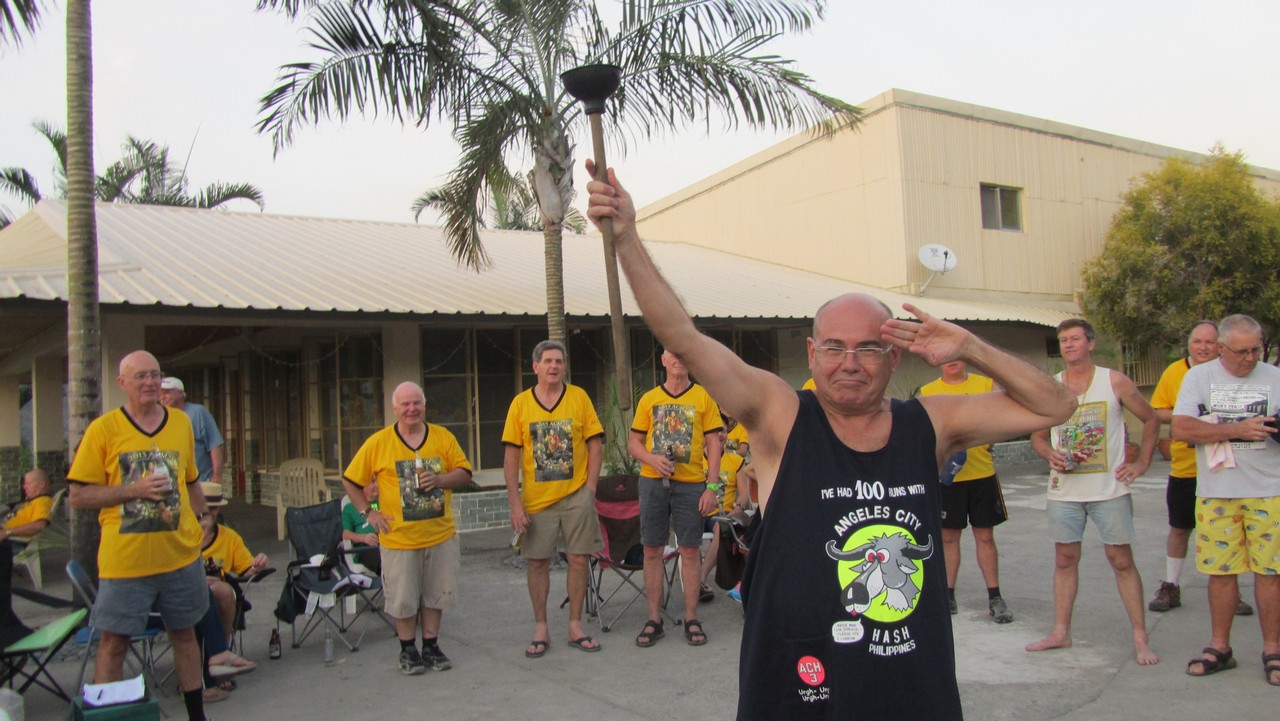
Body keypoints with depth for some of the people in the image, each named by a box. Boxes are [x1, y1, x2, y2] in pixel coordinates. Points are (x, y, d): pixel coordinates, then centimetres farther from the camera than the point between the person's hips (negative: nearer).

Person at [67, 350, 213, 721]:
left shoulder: (182, 423, 5)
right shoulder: (103, 429, -6)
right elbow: (77, 496, -7)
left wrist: (200, 524, 12)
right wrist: (134, 489, -18)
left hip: (181, 555, 3)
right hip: (124, 561, -3)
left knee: (184, 634, 15)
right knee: (113, 642, 3)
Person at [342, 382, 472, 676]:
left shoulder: (443, 436, 2)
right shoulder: (378, 443, -2)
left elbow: (464, 473, 3)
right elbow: (351, 481, 5)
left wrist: (440, 479, -15)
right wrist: (368, 512, -2)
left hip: (440, 534, 2)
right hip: (399, 538, -2)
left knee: (435, 593, 11)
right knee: (403, 598, 6)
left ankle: (431, 646, 26)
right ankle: (408, 650, 23)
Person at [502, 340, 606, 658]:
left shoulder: (579, 397, 1)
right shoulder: (520, 403, 1)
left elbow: (595, 445, 3)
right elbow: (511, 456, 0)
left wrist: (590, 489, -6)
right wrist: (515, 503, -7)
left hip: (576, 495, 0)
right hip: (536, 498, 0)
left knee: (579, 559, 4)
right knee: (537, 562, 6)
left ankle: (575, 626, 18)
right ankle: (540, 629, 19)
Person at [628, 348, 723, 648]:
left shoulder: (703, 397, 4)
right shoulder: (649, 399, 9)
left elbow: (714, 444, 2)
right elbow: (633, 442, 11)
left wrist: (712, 487, -6)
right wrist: (652, 458, -11)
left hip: (690, 483, -2)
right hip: (653, 481, 2)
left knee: (690, 550, 2)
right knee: (652, 550, 4)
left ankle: (691, 619, 13)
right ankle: (654, 619, 14)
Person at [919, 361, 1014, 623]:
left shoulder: (986, 385, 5)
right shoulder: (928, 392, 4)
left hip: (982, 474, 0)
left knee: (985, 536, 6)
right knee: (948, 536, 6)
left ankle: (995, 597, 15)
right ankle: (948, 595, 17)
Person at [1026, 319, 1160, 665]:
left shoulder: (1114, 382, -3)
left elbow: (1150, 420, 7)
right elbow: (1038, 435, 12)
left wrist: (1142, 462, -1)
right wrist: (1051, 455, -8)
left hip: (1110, 489, -3)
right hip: (1065, 490, 3)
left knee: (1122, 560, 0)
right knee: (1065, 559, 9)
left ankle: (1140, 638, 8)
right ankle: (1060, 632, 17)